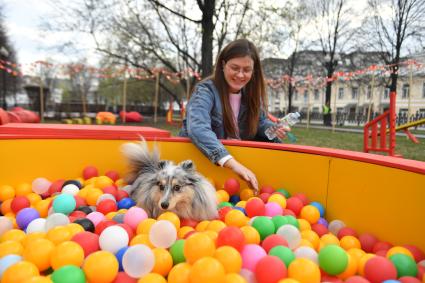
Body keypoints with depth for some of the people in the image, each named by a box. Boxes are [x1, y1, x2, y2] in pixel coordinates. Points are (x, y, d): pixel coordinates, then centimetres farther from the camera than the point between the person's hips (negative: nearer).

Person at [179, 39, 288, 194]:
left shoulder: (251, 92, -1)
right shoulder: (205, 91, -21)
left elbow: (259, 121, 12)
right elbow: (197, 129, -39)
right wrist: (232, 163, -50)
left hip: (237, 155, 7)